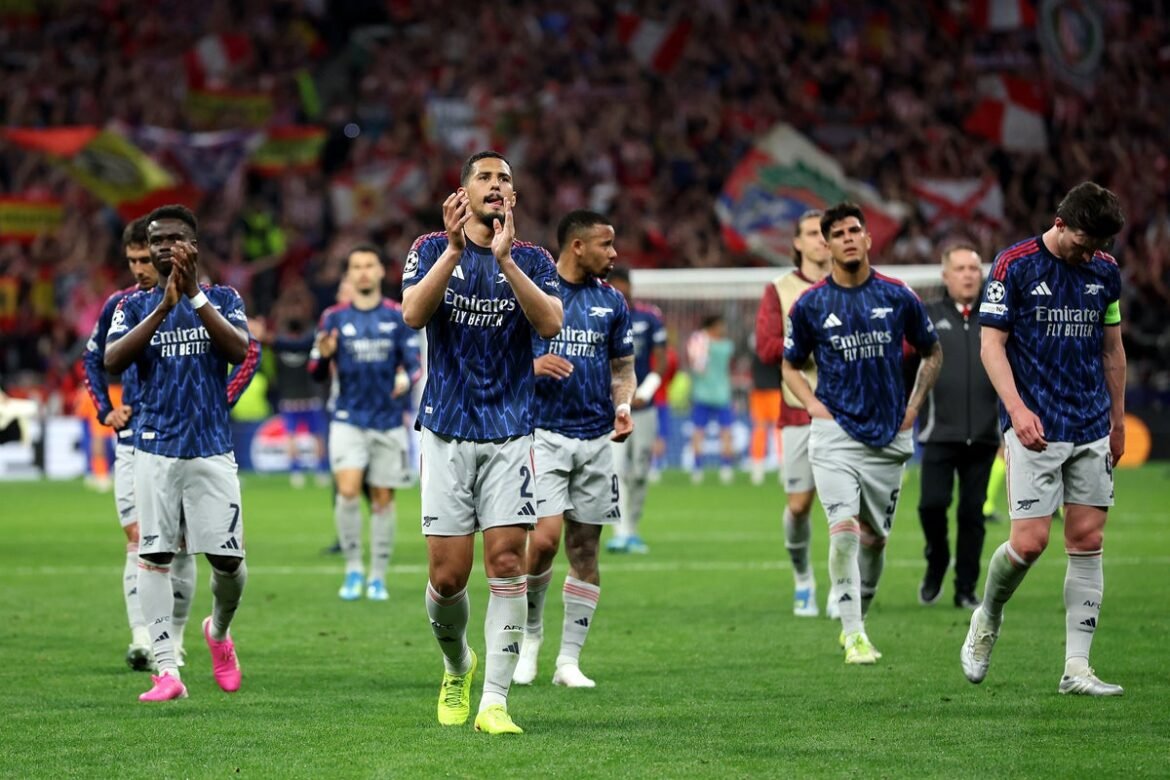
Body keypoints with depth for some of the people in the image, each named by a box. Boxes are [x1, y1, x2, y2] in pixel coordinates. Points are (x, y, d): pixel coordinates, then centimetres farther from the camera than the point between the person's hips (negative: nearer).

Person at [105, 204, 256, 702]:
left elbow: (240, 350, -13)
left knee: (228, 561, -3)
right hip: (156, 449, 1)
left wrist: (194, 295, -19)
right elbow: (112, 361, -11)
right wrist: (163, 307, -19)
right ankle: (167, 669, -4)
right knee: (155, 555, -6)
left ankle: (219, 632, 27)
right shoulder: (135, 306, 7)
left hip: (212, 449, -1)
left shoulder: (222, 299, 6)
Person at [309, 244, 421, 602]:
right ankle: (353, 569, -2)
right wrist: (323, 356, -19)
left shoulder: (398, 316, 4)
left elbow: (414, 363, 3)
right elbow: (317, 373, 4)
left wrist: (406, 378, -21)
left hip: (389, 421, 1)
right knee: (348, 490, -17)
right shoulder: (334, 317, 4)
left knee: (383, 499, 4)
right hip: (348, 420, -1)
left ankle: (378, 576, 14)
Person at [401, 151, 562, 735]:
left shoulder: (532, 260, 7)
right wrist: (455, 248, -22)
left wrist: (504, 258, -20)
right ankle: (457, 668, 26)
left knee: (507, 560, -10)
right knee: (448, 575, -3)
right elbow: (413, 313, -13)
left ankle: (494, 701, -7)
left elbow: (551, 323, -12)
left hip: (510, 431, 1)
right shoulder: (432, 250, 5)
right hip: (446, 431, 0)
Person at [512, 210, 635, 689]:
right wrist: (531, 366, -19)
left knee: (585, 550, 3)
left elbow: (623, 367, 18)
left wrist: (623, 407, -1)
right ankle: (530, 631, 8)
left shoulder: (611, 302, 10)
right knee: (545, 537, -17)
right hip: (544, 432, -4)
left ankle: (569, 659, 9)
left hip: (596, 439, 4)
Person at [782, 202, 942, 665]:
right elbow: (791, 365, 13)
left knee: (874, 537, 10)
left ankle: (857, 621, 29)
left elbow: (932, 352, 15)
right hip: (835, 434, -2)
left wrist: (914, 405, 5)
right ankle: (853, 635, -15)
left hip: (889, 436, 2)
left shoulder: (898, 296, 1)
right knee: (844, 530, -17)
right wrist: (813, 403, -4)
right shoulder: (810, 305, -1)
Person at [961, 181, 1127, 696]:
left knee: (1087, 542, 1)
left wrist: (1118, 420, 19)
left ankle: (1077, 668, 4)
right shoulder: (1014, 266, -7)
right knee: (1029, 541, -11)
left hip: (1092, 428, 5)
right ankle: (987, 619, 18)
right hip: (1035, 429, -5)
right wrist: (1016, 408, -19)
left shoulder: (1105, 271, 8)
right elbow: (991, 344, -7)